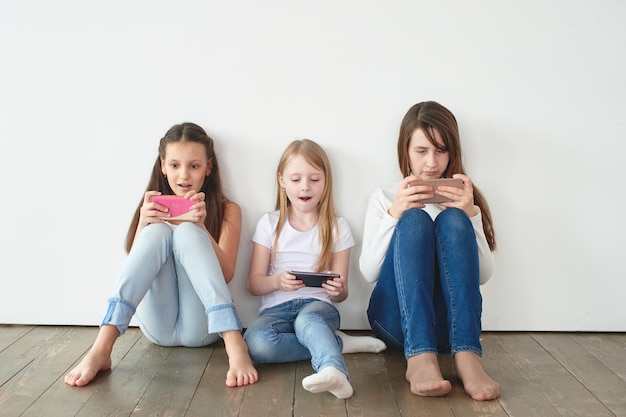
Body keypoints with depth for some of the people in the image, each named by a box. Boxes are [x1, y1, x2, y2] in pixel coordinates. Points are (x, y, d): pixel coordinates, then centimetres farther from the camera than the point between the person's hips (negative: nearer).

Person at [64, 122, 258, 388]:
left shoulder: (227, 211, 8)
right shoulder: (153, 210, 14)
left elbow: (226, 274, -6)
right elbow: (137, 263, 1)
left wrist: (200, 227, -21)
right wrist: (143, 224, -17)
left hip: (200, 327, -1)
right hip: (158, 326, 2)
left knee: (187, 232, -23)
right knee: (157, 231, -21)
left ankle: (235, 345, -41)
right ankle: (101, 349, -35)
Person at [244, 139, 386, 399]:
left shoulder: (337, 227, 9)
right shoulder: (270, 223, 9)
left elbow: (341, 293, 7)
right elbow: (253, 284, 4)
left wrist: (337, 290, -19)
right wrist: (277, 281, -19)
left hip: (318, 305, -1)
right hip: (277, 307, 1)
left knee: (307, 320, -38)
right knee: (256, 342, -33)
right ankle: (338, 343, -19)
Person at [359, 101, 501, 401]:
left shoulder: (461, 197, 14)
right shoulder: (384, 198, 12)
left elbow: (483, 275, 2)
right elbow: (368, 272, -1)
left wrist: (470, 214, -12)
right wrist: (394, 215, -14)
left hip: (451, 320, 1)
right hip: (396, 318, -1)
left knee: (453, 220, -22)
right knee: (414, 220, -24)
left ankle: (466, 356, -38)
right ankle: (419, 357, -43)